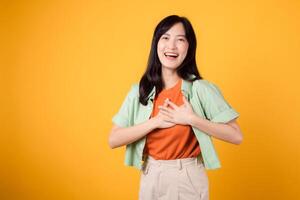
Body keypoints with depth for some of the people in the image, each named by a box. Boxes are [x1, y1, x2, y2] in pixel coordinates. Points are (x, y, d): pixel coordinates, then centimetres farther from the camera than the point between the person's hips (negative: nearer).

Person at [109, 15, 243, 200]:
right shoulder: (139, 91, -3)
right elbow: (113, 140, -7)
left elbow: (236, 136, -12)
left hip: (190, 179, -2)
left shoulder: (202, 89, -10)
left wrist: (191, 119, -20)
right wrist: (156, 122, -17)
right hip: (152, 178, 2)